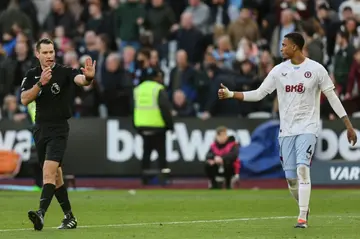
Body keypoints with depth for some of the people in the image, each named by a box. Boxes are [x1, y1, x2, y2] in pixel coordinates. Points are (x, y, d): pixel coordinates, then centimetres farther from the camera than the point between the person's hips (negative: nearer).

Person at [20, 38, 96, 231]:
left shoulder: (64, 72, -8)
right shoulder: (32, 75, 5)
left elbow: (80, 79, -28)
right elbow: (24, 100, -7)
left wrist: (88, 77, -51)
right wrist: (41, 83, -20)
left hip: (58, 129, -6)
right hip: (40, 128, 6)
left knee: (48, 173, -20)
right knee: (55, 176, 13)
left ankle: (41, 214, -31)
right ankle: (69, 217, 23)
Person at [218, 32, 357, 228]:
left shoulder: (316, 69, -6)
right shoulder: (279, 70, 4)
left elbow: (332, 98, -2)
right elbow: (258, 94, 7)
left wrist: (349, 126, -4)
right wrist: (230, 94, -1)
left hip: (308, 127, -4)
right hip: (286, 130, 4)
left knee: (302, 168, -21)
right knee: (290, 176, 2)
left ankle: (302, 217, -20)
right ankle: (304, 208, 26)